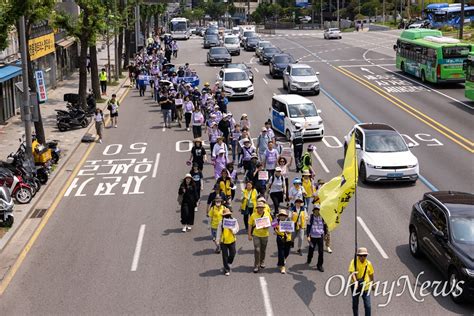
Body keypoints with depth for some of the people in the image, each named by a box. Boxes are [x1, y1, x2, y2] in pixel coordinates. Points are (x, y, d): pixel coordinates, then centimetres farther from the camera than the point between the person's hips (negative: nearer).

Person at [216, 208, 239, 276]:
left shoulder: (234, 221, -4)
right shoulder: (221, 222, -7)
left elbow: (236, 230, -7)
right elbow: (219, 233, -2)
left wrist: (231, 229, -27)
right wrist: (218, 241, -2)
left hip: (232, 241, 1)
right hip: (223, 242, -1)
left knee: (232, 254, 6)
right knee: (225, 256, 3)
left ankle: (228, 264, 35)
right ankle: (226, 270, 14)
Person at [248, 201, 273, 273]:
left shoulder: (267, 214, -2)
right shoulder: (253, 215, -8)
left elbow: (270, 222, 7)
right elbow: (250, 225, -3)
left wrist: (267, 226, -15)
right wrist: (249, 235, -5)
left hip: (265, 234, 2)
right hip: (256, 235, -2)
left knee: (263, 250, 16)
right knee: (257, 250, -10)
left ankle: (262, 262, 39)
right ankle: (256, 266, -3)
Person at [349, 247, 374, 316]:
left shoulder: (368, 263, -4)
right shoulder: (354, 262, -12)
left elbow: (371, 274, 11)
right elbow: (352, 272, -23)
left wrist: (372, 284, 21)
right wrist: (355, 281, -39)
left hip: (366, 287, 1)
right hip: (356, 286, 0)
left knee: (367, 305, -5)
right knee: (355, 304, 14)